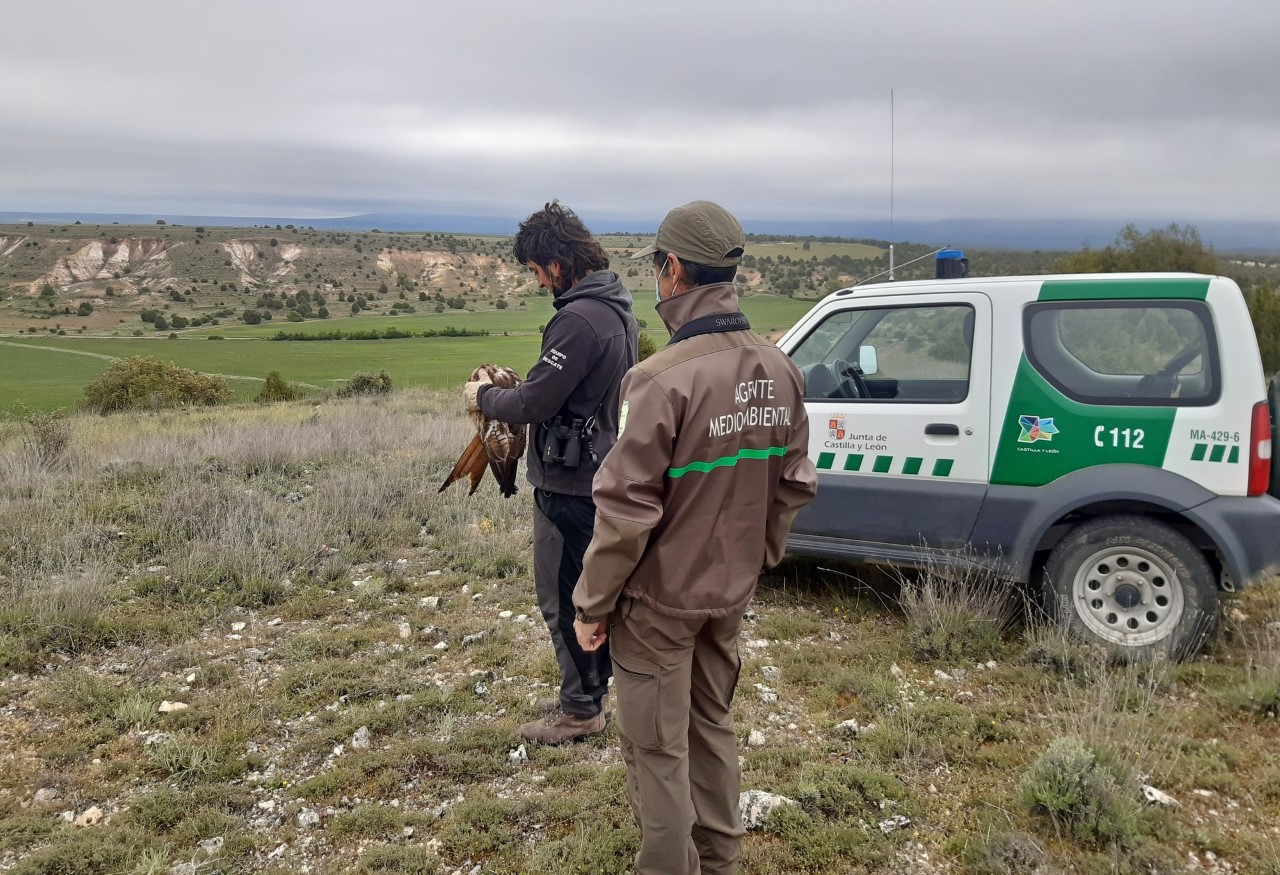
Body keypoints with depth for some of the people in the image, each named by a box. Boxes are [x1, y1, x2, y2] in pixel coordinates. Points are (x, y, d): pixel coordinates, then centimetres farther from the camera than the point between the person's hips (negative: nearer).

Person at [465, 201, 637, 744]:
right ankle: (588, 692, 34)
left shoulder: (579, 319, -24)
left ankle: (580, 710, 16)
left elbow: (535, 403, -22)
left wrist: (484, 397, -4)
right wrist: (517, 383, 10)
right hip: (597, 472, 10)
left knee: (563, 599, 3)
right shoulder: (614, 307, 9)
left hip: (568, 484, -10)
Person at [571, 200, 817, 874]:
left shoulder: (664, 378, -25)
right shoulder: (779, 371, -2)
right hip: (732, 592, 8)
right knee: (712, 725, 24)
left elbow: (627, 510, -23)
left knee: (658, 749, 10)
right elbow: (795, 483, 6)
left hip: (660, 598, -7)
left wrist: (592, 604, -10)